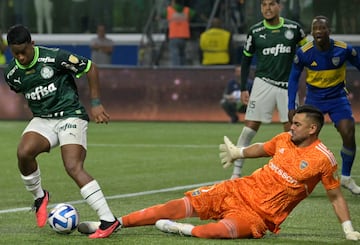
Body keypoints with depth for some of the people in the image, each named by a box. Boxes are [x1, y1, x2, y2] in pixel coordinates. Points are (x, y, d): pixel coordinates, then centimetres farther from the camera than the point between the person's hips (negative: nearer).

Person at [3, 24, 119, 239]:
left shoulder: (55, 58, -15)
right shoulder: (12, 74, 0)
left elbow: (91, 68, -5)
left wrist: (96, 103, -7)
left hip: (70, 115, -5)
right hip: (42, 120, 5)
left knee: (74, 168, -22)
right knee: (24, 152, -26)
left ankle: (109, 220, -22)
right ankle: (39, 197, 2)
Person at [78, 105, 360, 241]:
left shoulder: (323, 159, -11)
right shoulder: (285, 140, 5)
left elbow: (336, 196, -3)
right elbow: (262, 148, 24)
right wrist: (239, 152, 7)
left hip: (261, 214, -5)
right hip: (239, 190, 5)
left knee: (226, 230, -39)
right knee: (184, 205, -8)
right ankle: (111, 224, -9)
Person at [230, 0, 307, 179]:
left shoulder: (293, 28, 0)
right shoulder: (255, 31, 0)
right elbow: (246, 59, 9)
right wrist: (243, 88, 5)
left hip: (287, 85, 1)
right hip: (264, 83, -1)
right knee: (250, 127, -7)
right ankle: (236, 172, -3)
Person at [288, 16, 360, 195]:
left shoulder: (344, 50, -17)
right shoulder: (303, 53, -17)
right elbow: (294, 79, -3)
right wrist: (291, 106, -8)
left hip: (337, 97, 0)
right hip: (314, 98, 0)